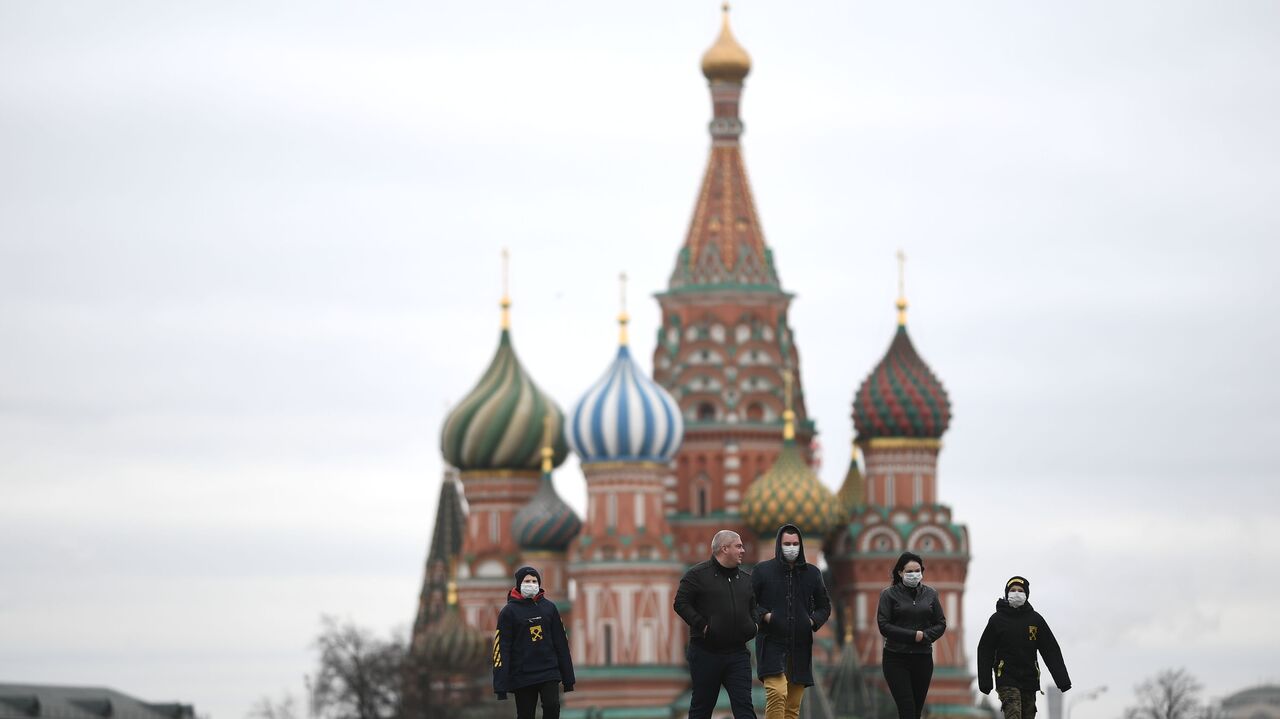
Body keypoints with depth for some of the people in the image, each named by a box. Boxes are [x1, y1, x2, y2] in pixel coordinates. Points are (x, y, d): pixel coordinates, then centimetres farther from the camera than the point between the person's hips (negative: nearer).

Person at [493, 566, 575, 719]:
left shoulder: (549, 607, 6)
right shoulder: (509, 611, -3)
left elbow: (561, 643, 10)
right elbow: (502, 648, -7)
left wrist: (568, 678, 9)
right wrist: (500, 686, -13)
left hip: (549, 673, 2)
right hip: (522, 676, -2)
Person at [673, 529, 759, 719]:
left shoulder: (746, 578, 13)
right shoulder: (698, 574, -4)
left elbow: (753, 606, 27)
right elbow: (680, 603, -7)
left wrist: (753, 625, 7)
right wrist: (702, 625, -16)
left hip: (737, 653, 4)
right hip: (706, 652, -4)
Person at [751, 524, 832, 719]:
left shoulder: (812, 573, 12)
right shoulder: (762, 570, 3)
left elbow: (824, 606, 21)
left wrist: (814, 621, 1)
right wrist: (764, 616, -13)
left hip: (801, 646, 4)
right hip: (772, 644, -4)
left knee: (793, 703, 5)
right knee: (776, 693, -23)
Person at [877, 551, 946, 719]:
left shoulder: (930, 594, 9)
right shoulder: (889, 594, -2)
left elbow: (941, 624, 9)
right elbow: (884, 626, -9)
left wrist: (925, 636, -10)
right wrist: (914, 635, -15)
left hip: (923, 658, 4)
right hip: (896, 659, -4)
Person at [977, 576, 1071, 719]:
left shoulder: (1035, 619, 5)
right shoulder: (997, 619, 0)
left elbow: (1051, 651, 5)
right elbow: (985, 652, 3)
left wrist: (1063, 680, -2)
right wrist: (985, 683, -2)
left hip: (1030, 680, 3)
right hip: (1007, 679, -3)